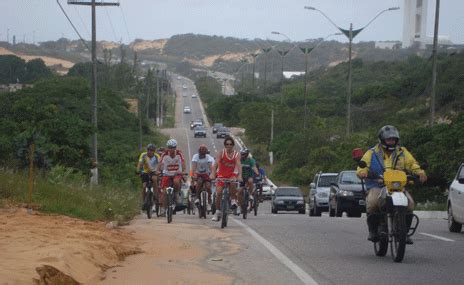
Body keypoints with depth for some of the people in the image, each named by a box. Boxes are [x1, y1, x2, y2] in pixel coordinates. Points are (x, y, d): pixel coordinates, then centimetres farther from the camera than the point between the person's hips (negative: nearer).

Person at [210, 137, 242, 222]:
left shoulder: (236, 154, -9)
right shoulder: (221, 153, -11)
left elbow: (239, 165, -23)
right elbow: (216, 163, -24)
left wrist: (240, 176, -40)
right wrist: (213, 173, -41)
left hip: (231, 174, 0)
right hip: (221, 175, 0)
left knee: (233, 182, -35)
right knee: (219, 193, -11)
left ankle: (233, 196, -11)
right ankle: (218, 212, 2)